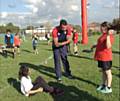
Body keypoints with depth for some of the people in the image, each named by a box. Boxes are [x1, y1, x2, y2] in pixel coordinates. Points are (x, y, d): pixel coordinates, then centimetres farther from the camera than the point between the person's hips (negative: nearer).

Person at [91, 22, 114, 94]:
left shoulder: (109, 36, -19)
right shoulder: (104, 35, 11)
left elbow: (108, 46, -31)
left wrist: (108, 35, -36)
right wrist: (95, 45, 24)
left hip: (106, 57, -9)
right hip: (101, 57, 9)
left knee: (107, 72, 2)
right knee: (103, 71, 18)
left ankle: (108, 88, 14)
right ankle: (103, 85, 31)